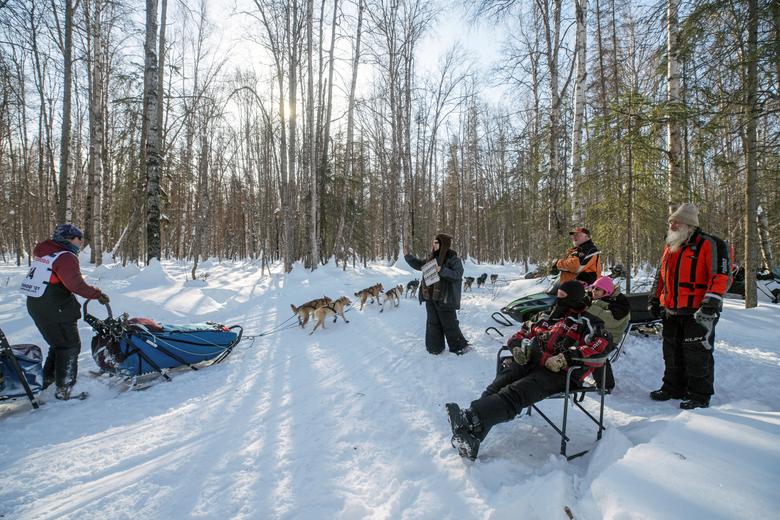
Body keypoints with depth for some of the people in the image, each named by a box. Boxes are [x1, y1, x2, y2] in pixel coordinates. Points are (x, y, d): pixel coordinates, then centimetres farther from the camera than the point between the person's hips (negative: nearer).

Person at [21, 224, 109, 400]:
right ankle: (64, 389, 3)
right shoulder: (66, 257, -17)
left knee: (58, 344, 24)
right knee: (70, 346, 0)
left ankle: (47, 378, 35)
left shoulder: (44, 251, 9)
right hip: (55, 310, -9)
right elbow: (76, 285, -28)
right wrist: (98, 294, -19)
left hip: (35, 305, 9)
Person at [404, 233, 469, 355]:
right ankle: (435, 348, 24)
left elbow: (458, 275, -20)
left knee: (449, 324, 3)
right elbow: (418, 265, 22)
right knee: (433, 324, 13)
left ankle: (459, 346, 21)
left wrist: (442, 270, -29)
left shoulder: (453, 259, -9)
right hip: (430, 297, 7)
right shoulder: (431, 258, 11)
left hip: (445, 299, -6)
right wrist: (408, 255, 13)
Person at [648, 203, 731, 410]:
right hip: (672, 311, 8)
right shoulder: (670, 247, 15)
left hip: (698, 312, -7)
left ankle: (700, 396, 11)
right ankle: (673, 387, 27)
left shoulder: (710, 245, -7)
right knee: (672, 352, 14)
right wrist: (654, 300, 20)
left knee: (697, 354, -1)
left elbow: (722, 276, -14)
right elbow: (661, 275, 23)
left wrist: (711, 303, -21)